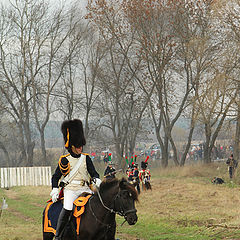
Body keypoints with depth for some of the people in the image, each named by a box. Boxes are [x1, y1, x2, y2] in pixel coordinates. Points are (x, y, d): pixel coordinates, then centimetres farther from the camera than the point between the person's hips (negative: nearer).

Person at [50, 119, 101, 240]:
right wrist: (55, 191, -5)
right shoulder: (65, 160, 2)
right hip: (70, 188, -4)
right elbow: (56, 176, 7)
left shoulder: (86, 158, 11)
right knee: (67, 208, -27)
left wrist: (97, 180, -15)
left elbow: (93, 172, 8)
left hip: (85, 188, 4)